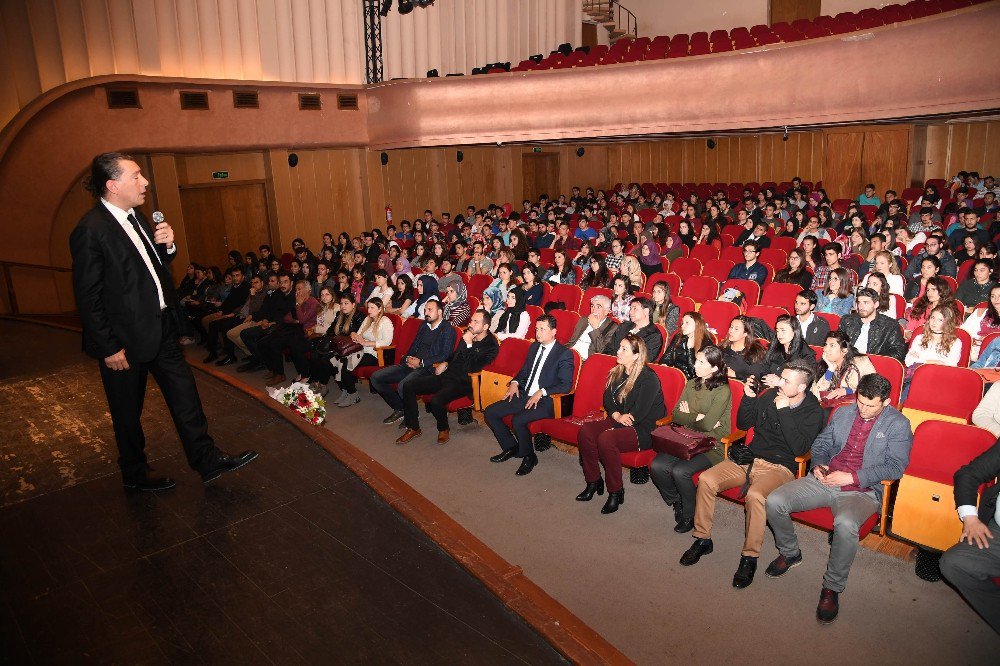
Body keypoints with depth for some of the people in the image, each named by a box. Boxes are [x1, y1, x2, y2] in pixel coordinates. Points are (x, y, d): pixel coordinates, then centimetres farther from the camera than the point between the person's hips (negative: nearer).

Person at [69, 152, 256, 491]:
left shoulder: (135, 215, 5)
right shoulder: (90, 231, -20)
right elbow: (88, 298, -18)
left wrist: (165, 246, -4)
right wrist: (109, 349, -16)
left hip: (161, 327, 8)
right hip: (126, 338, -7)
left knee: (185, 393, 11)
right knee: (128, 412, 12)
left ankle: (207, 461, 22)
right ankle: (135, 475, 31)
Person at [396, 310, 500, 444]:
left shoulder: (491, 346, -11)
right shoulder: (468, 334, 9)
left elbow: (473, 368, -20)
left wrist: (468, 344, -18)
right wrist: (445, 363, 10)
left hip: (463, 382, -7)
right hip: (447, 374, 8)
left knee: (435, 401, -33)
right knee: (408, 387, -5)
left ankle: (444, 429, 0)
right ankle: (413, 428, 6)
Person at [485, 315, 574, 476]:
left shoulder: (564, 354, -9)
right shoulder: (534, 347, 14)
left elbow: (566, 385, -15)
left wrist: (541, 392, -23)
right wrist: (515, 382, 4)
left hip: (545, 401, -8)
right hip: (524, 396, 8)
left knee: (518, 420, -32)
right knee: (490, 412, -4)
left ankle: (529, 457, -6)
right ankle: (511, 447, 12)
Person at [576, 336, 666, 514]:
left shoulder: (648, 379, -15)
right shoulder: (618, 373, 10)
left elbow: (638, 414, -19)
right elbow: (607, 400, 10)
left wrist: (620, 418, -10)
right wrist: (616, 415, -10)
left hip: (644, 429, -8)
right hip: (618, 421, 8)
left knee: (605, 439, -32)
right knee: (586, 431, -17)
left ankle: (616, 492, -16)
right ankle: (593, 482, -4)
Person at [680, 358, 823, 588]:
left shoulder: (813, 412, -6)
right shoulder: (771, 395, 7)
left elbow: (799, 448, -20)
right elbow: (742, 424, 15)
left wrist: (784, 411, -20)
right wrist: (748, 397, 0)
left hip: (779, 467, -5)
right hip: (750, 458, 5)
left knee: (755, 495, -36)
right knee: (706, 480, -15)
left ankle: (750, 556, -18)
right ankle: (703, 539, 0)